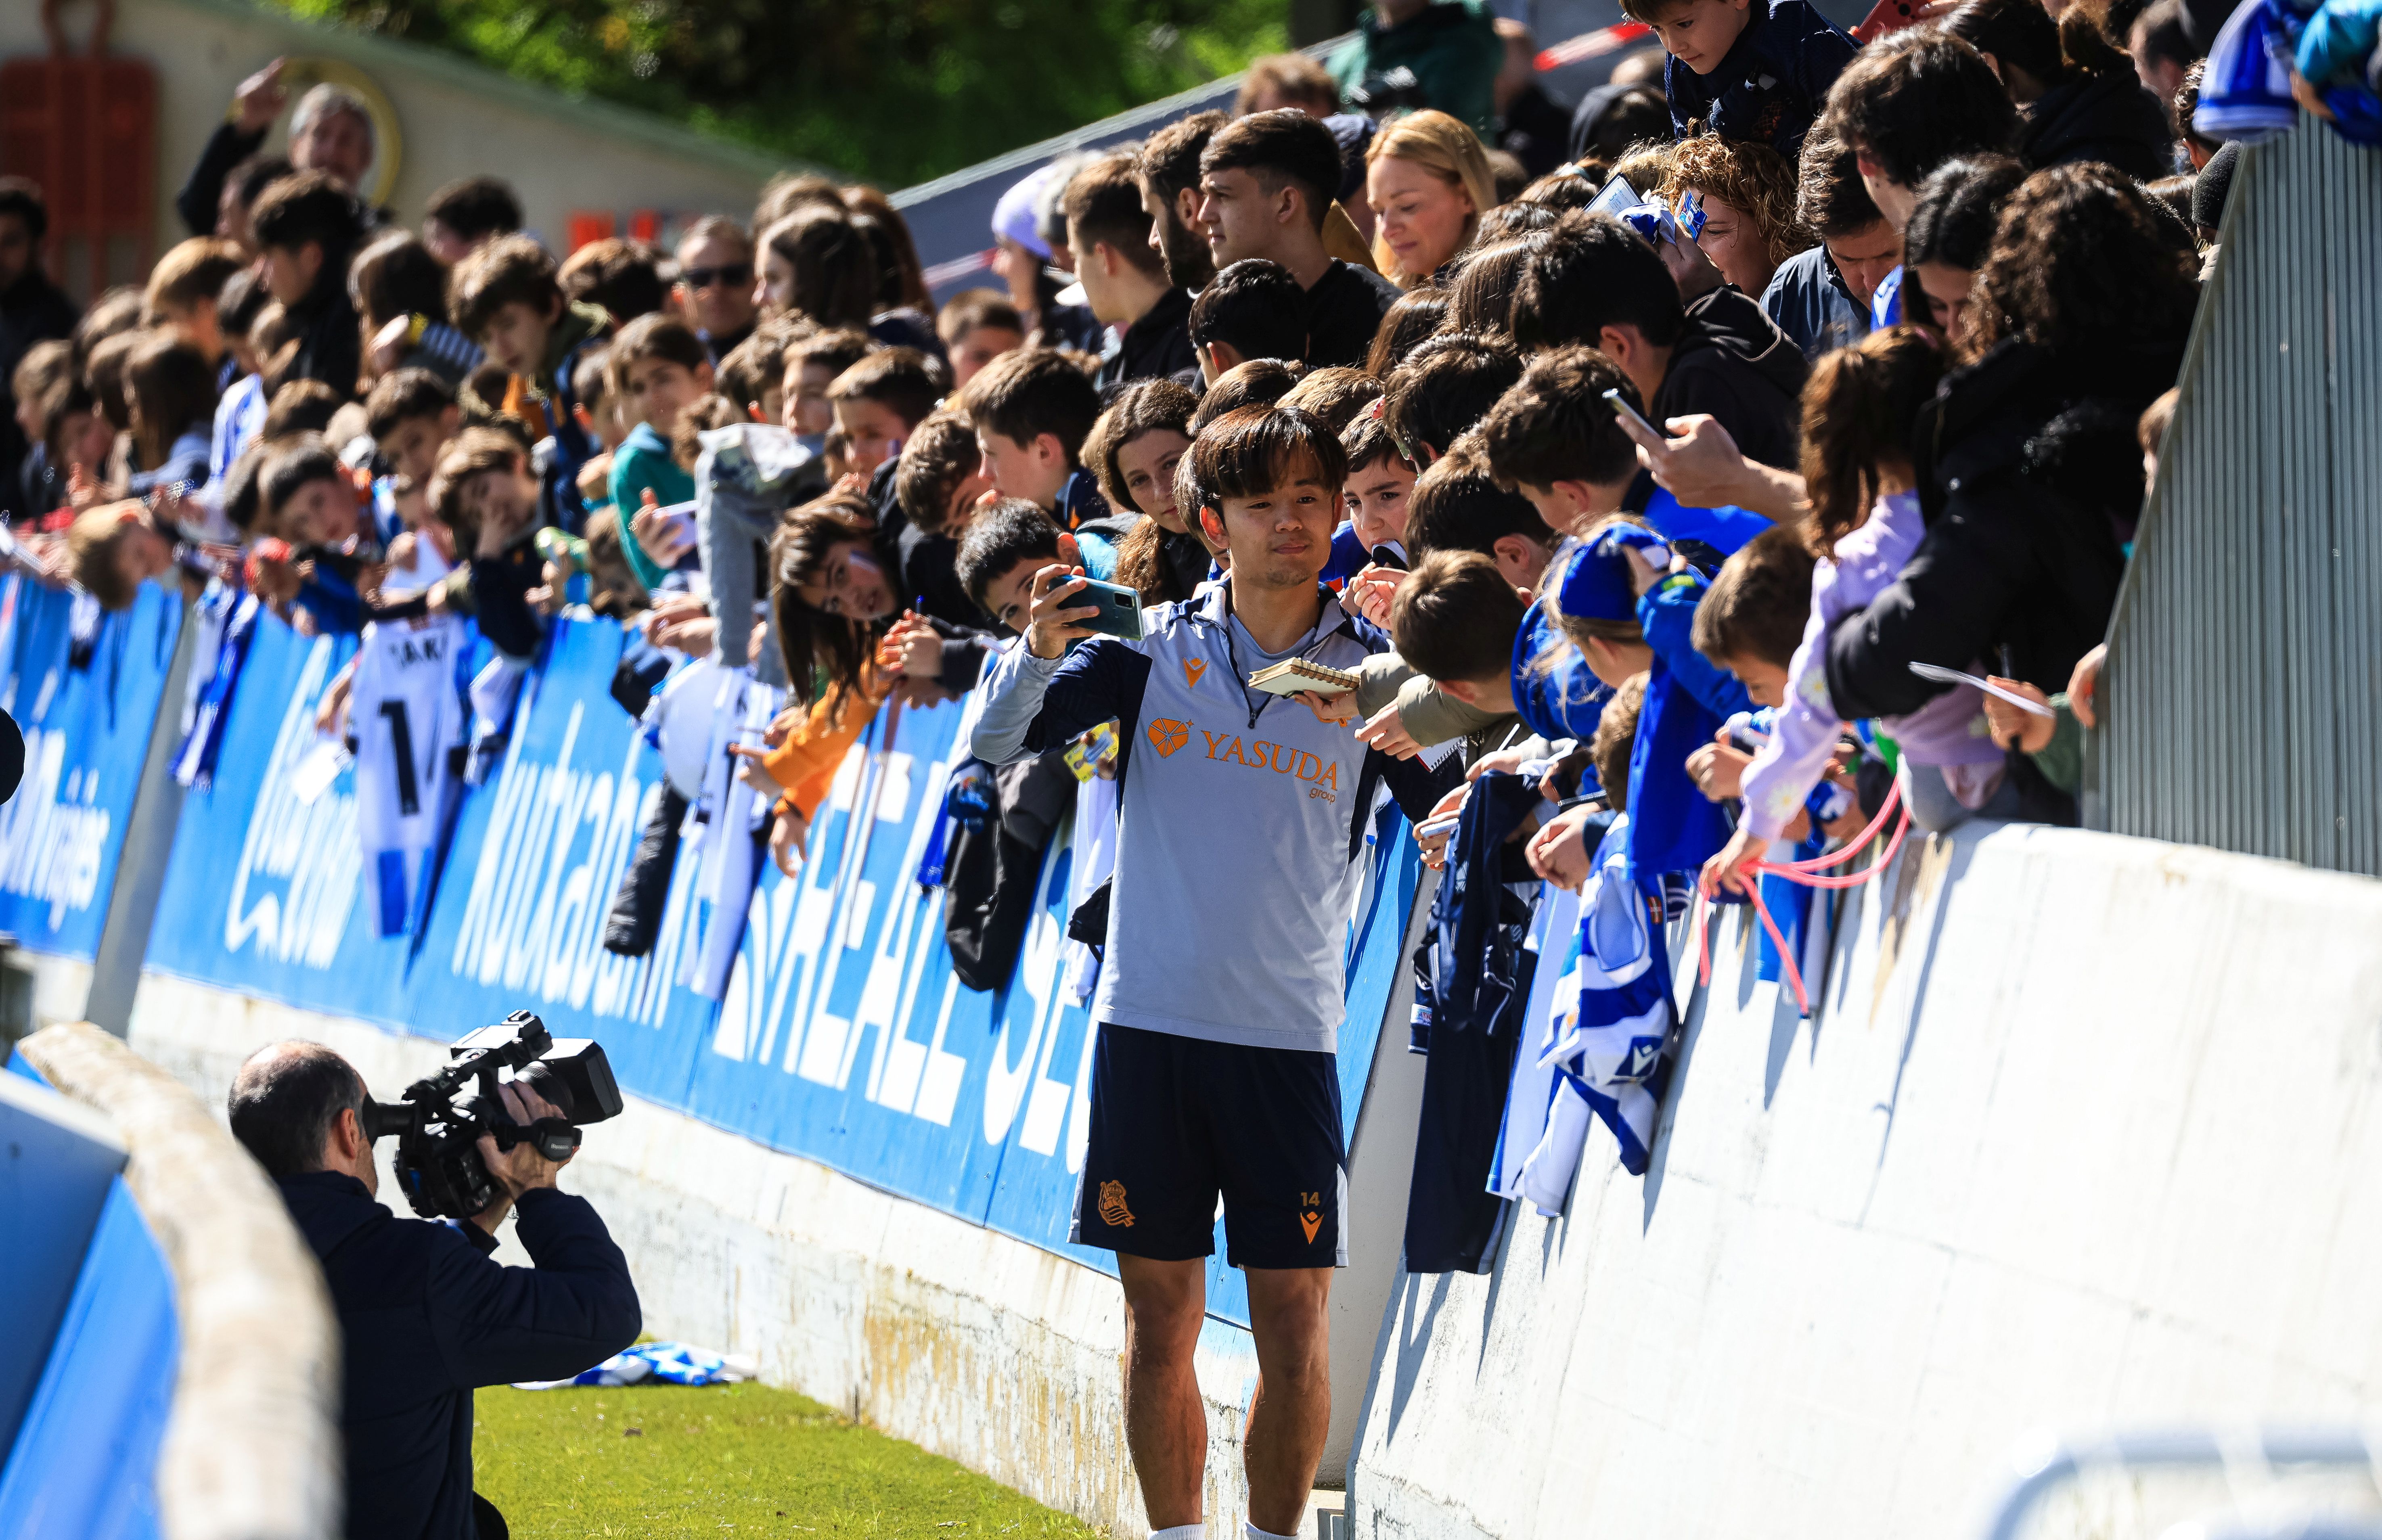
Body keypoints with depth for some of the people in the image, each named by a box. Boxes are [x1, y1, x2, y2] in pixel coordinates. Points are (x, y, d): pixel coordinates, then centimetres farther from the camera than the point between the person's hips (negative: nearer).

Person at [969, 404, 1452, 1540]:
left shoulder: (1370, 671, 2)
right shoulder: (1153, 648, 3)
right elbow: (999, 747, 1)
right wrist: (1039, 653, -19)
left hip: (1288, 1034, -1)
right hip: (1148, 1021, 1)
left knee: (1293, 1316, -3)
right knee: (1160, 1313, 5)